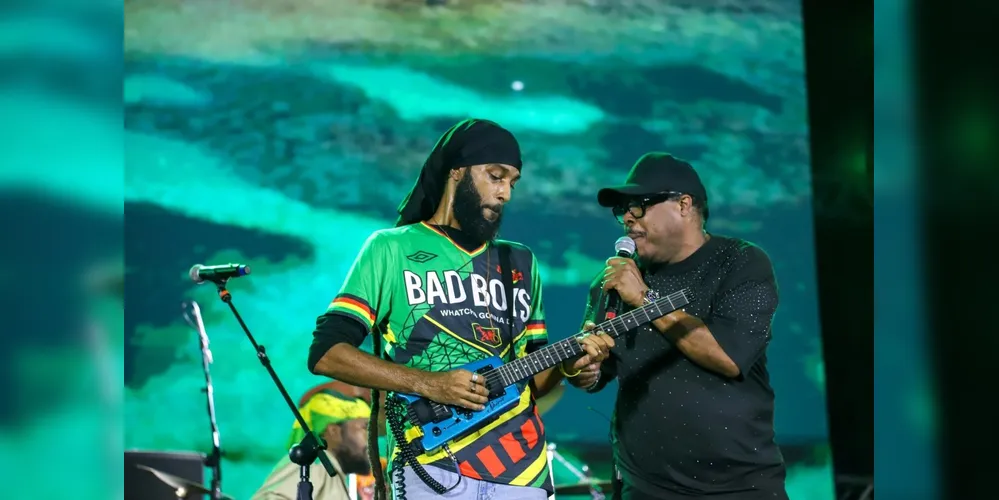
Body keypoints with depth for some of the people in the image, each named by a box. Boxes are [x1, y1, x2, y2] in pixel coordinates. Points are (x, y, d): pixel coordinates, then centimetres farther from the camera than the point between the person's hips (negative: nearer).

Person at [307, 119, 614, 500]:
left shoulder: (520, 264, 16)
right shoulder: (392, 249, 1)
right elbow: (325, 353, -7)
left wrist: (566, 365, -4)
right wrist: (427, 384, -16)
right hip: (432, 469, -4)